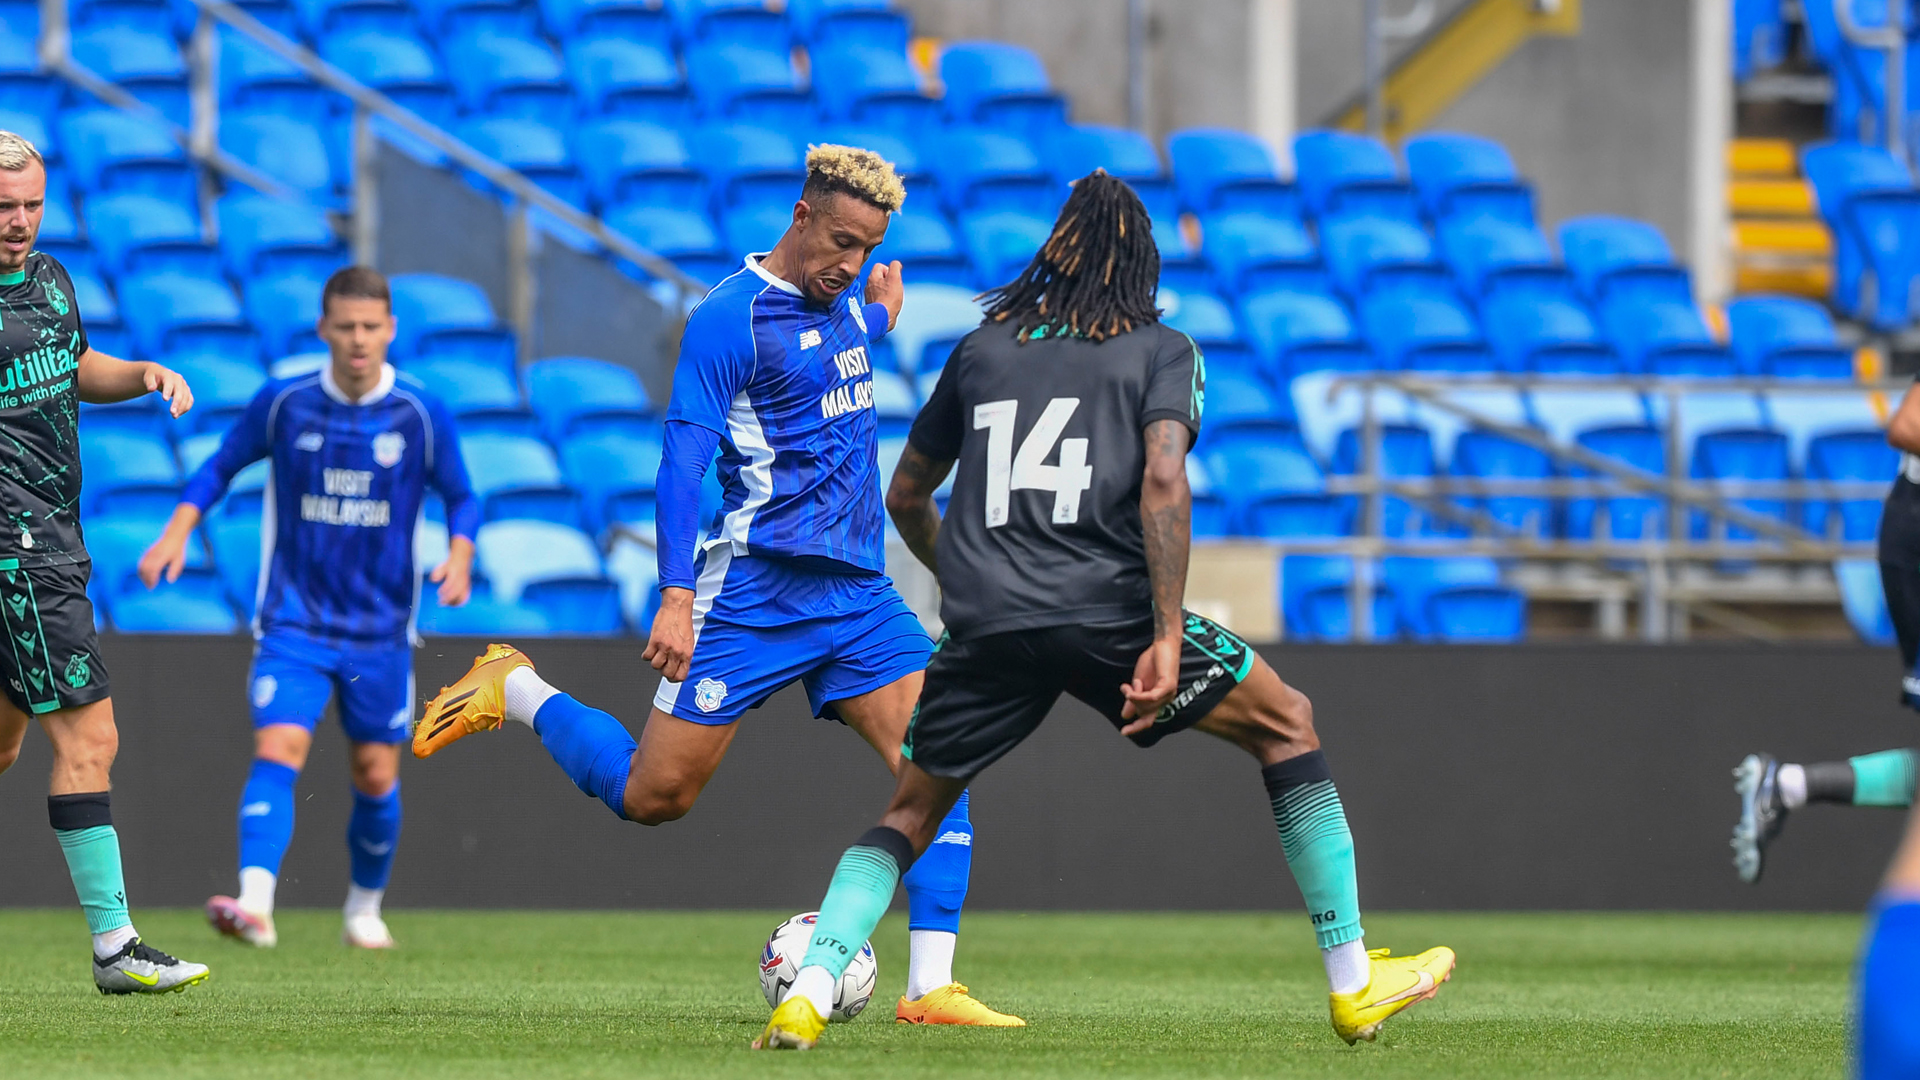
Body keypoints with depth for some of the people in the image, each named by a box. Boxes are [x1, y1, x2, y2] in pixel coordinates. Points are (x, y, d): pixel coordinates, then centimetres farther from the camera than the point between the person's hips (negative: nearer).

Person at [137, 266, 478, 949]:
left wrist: (459, 556, -13)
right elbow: (221, 466, 10)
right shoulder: (283, 404, -4)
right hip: (294, 621, -1)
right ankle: (255, 905, -32)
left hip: (381, 630, 1)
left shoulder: (422, 416, -5)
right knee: (277, 751, -20)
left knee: (376, 776, 8)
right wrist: (178, 531, -4)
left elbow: (461, 498, 6)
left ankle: (365, 910, 31)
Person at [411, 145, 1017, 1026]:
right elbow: (682, 459, -17)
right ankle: (515, 692, 23)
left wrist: (879, 316, 56)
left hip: (858, 590, 7)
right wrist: (677, 596, -25)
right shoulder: (732, 317, -12)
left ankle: (931, 987, -10)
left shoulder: (844, 306, 12)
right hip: (755, 588, -7)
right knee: (653, 796, -3)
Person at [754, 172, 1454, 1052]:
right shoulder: (1162, 351, 9)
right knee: (1286, 725, 15)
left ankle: (807, 994, -7)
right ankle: (1354, 985, 11)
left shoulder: (982, 347, 20)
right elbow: (1162, 482, -9)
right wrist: (1166, 639, -12)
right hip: (1105, 608, -3)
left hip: (984, 619, 3)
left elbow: (905, 495, 28)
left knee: (910, 813, 18)